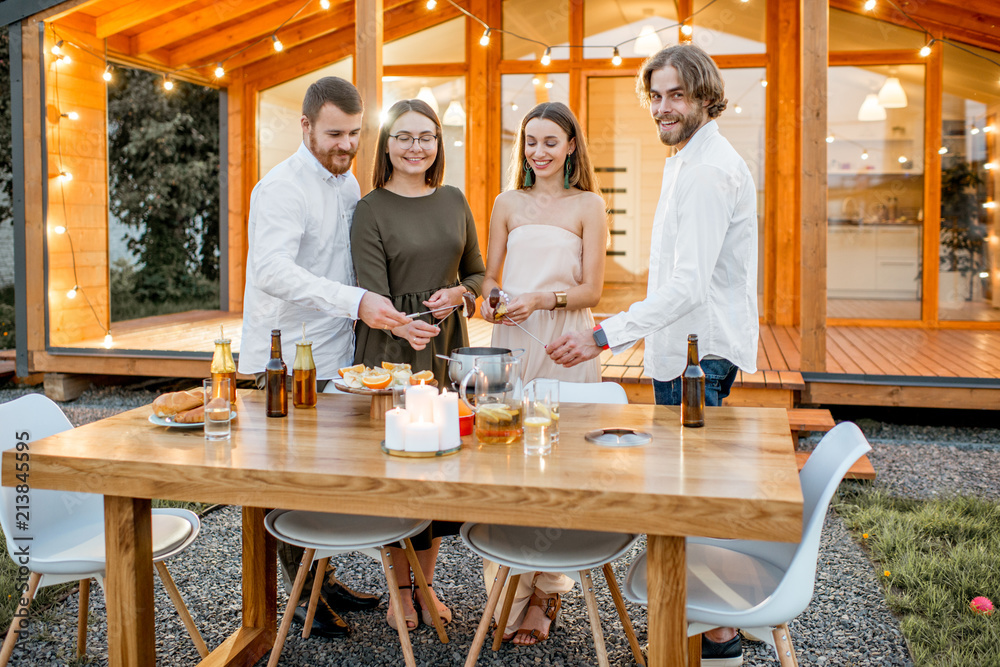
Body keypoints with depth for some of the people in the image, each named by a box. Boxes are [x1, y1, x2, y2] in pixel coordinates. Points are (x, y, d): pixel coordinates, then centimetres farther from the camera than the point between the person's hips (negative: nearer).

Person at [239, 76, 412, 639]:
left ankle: (322, 575, 29)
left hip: (334, 359, 7)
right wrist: (355, 302, -40)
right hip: (282, 362, -7)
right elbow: (274, 270, -30)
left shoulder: (349, 182, 12)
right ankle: (303, 593, 18)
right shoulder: (281, 189, -15)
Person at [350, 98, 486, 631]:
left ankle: (426, 583, 25)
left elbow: (477, 272, 16)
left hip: (447, 346, 4)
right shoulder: (371, 209, -4)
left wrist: (459, 293, -7)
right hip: (392, 348, -4)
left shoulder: (453, 201, 10)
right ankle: (400, 590, 18)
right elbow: (373, 290, -13)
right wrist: (404, 327, -34)